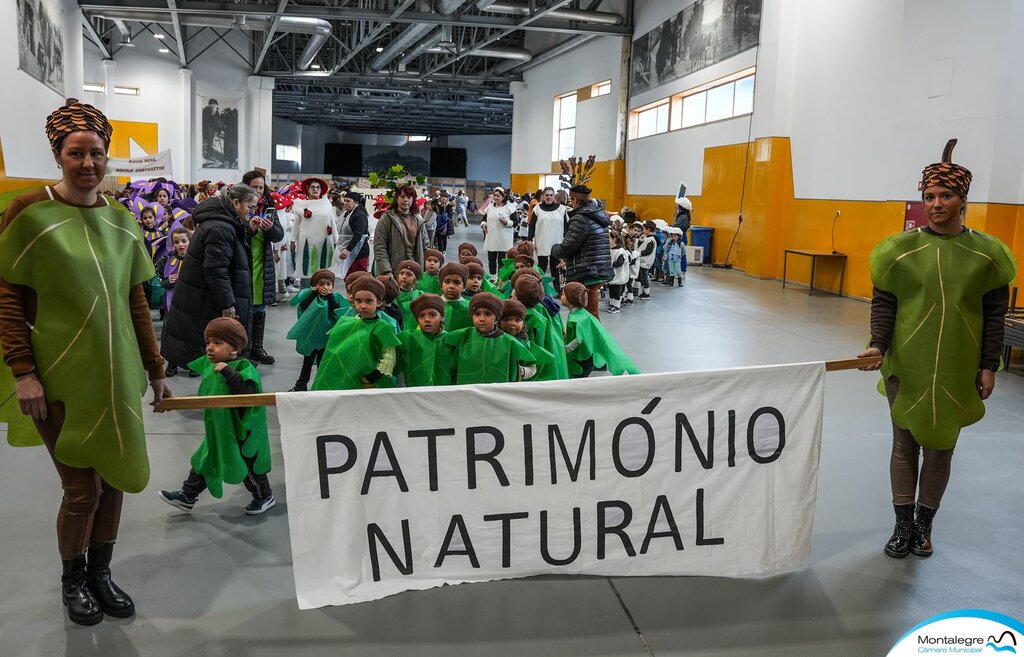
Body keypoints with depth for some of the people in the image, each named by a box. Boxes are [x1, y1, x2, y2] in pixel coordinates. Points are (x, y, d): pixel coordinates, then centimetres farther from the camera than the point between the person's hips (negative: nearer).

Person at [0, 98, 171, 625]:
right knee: (83, 489, 0)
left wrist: (156, 369, 11)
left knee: (114, 481, 10)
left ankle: (100, 573, 32)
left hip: (117, 375, 5)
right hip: (61, 378, -4)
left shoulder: (122, 220, 7)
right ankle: (72, 581, 27)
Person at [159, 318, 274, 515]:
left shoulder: (243, 368, -24)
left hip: (240, 433, -7)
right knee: (203, 462, 17)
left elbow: (246, 395, -40)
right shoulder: (210, 364, 0)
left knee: (247, 468, 10)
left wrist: (228, 372, -43)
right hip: (217, 432, 7)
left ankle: (265, 497, 31)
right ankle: (187, 496, 34)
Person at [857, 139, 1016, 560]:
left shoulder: (985, 253, -1)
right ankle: (903, 525, 21)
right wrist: (878, 345, -17)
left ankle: (924, 525, 26)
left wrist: (988, 366, 1)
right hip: (907, 366, 0)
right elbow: (883, 302, -3)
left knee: (940, 447, 9)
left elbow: (994, 314, 3)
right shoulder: (902, 248, -4)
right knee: (905, 444, 7)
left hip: (958, 370, 1)